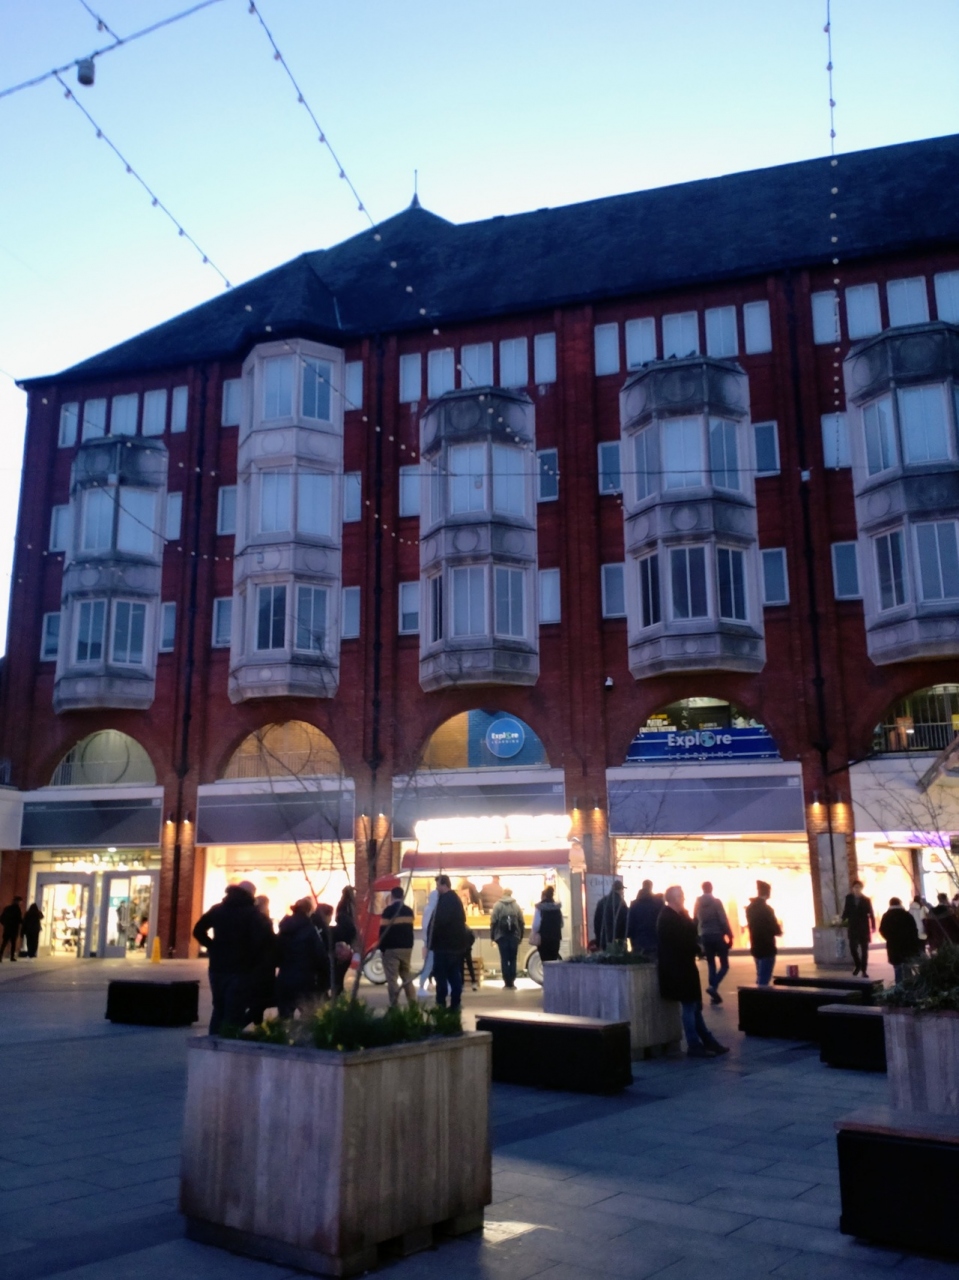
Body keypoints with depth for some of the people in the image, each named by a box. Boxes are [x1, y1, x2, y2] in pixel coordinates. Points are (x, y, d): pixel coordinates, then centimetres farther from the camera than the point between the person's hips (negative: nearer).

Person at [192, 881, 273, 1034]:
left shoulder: (217, 909, 10)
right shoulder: (252, 912, -6)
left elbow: (198, 931, 8)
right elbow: (262, 938, -18)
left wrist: (213, 947, 12)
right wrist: (252, 957, -4)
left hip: (218, 968, 5)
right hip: (240, 970, -5)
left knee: (219, 1010, 18)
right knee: (234, 1013, -1)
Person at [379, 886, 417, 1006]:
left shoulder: (388, 911, -10)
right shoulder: (409, 911, 10)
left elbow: (383, 930, -12)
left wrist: (382, 948, -5)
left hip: (391, 948, -6)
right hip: (407, 947, 6)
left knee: (392, 979, -5)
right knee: (407, 977, 14)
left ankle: (394, 1005, -11)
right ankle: (413, 1003, 11)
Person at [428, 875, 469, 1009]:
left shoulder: (445, 900, -15)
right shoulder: (456, 899, 15)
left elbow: (439, 921, -21)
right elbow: (461, 920, 21)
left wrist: (431, 940, -8)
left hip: (444, 944, -9)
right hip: (456, 943, 10)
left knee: (441, 974, -6)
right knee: (454, 974, 10)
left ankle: (441, 1004, -7)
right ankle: (455, 1003, 11)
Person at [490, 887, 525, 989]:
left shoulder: (498, 905, 0)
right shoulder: (517, 905, 5)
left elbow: (493, 922, -5)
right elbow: (522, 922, 2)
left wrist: (492, 936, 2)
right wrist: (521, 936, 10)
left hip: (502, 936, -1)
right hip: (514, 936, 1)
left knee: (504, 959, 3)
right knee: (513, 959, 9)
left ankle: (507, 983, 0)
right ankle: (512, 982, 5)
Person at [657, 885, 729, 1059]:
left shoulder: (677, 916, 14)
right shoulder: (668, 918, -19)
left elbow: (688, 934, 14)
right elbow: (681, 941, -23)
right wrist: (697, 950, -9)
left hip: (683, 966, 10)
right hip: (679, 968, -10)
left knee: (694, 1006, 15)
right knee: (689, 1007, -3)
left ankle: (708, 1041, 22)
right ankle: (694, 1045, 5)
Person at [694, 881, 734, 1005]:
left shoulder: (697, 903, 4)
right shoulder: (716, 902, -10)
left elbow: (695, 921, 7)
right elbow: (724, 920, -13)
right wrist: (730, 936, -7)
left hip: (705, 937, 4)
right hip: (717, 936, -4)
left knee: (711, 965, 12)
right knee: (724, 965, 3)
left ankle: (713, 991, 9)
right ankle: (713, 986, -17)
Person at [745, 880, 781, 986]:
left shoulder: (750, 908, 8)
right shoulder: (767, 909, -17)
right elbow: (776, 930, -12)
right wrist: (780, 930, 11)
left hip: (755, 948, 8)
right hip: (767, 948, -8)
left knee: (760, 977, 18)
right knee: (764, 979, -5)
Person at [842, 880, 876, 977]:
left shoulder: (866, 899, -4)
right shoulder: (848, 898, 1)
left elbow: (871, 913, -4)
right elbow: (846, 911, 6)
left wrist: (873, 926, -9)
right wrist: (843, 920, -6)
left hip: (864, 927, -1)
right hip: (852, 927, 1)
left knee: (864, 949, 5)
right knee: (852, 947, -2)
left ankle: (864, 970, 13)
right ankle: (858, 965, 23)